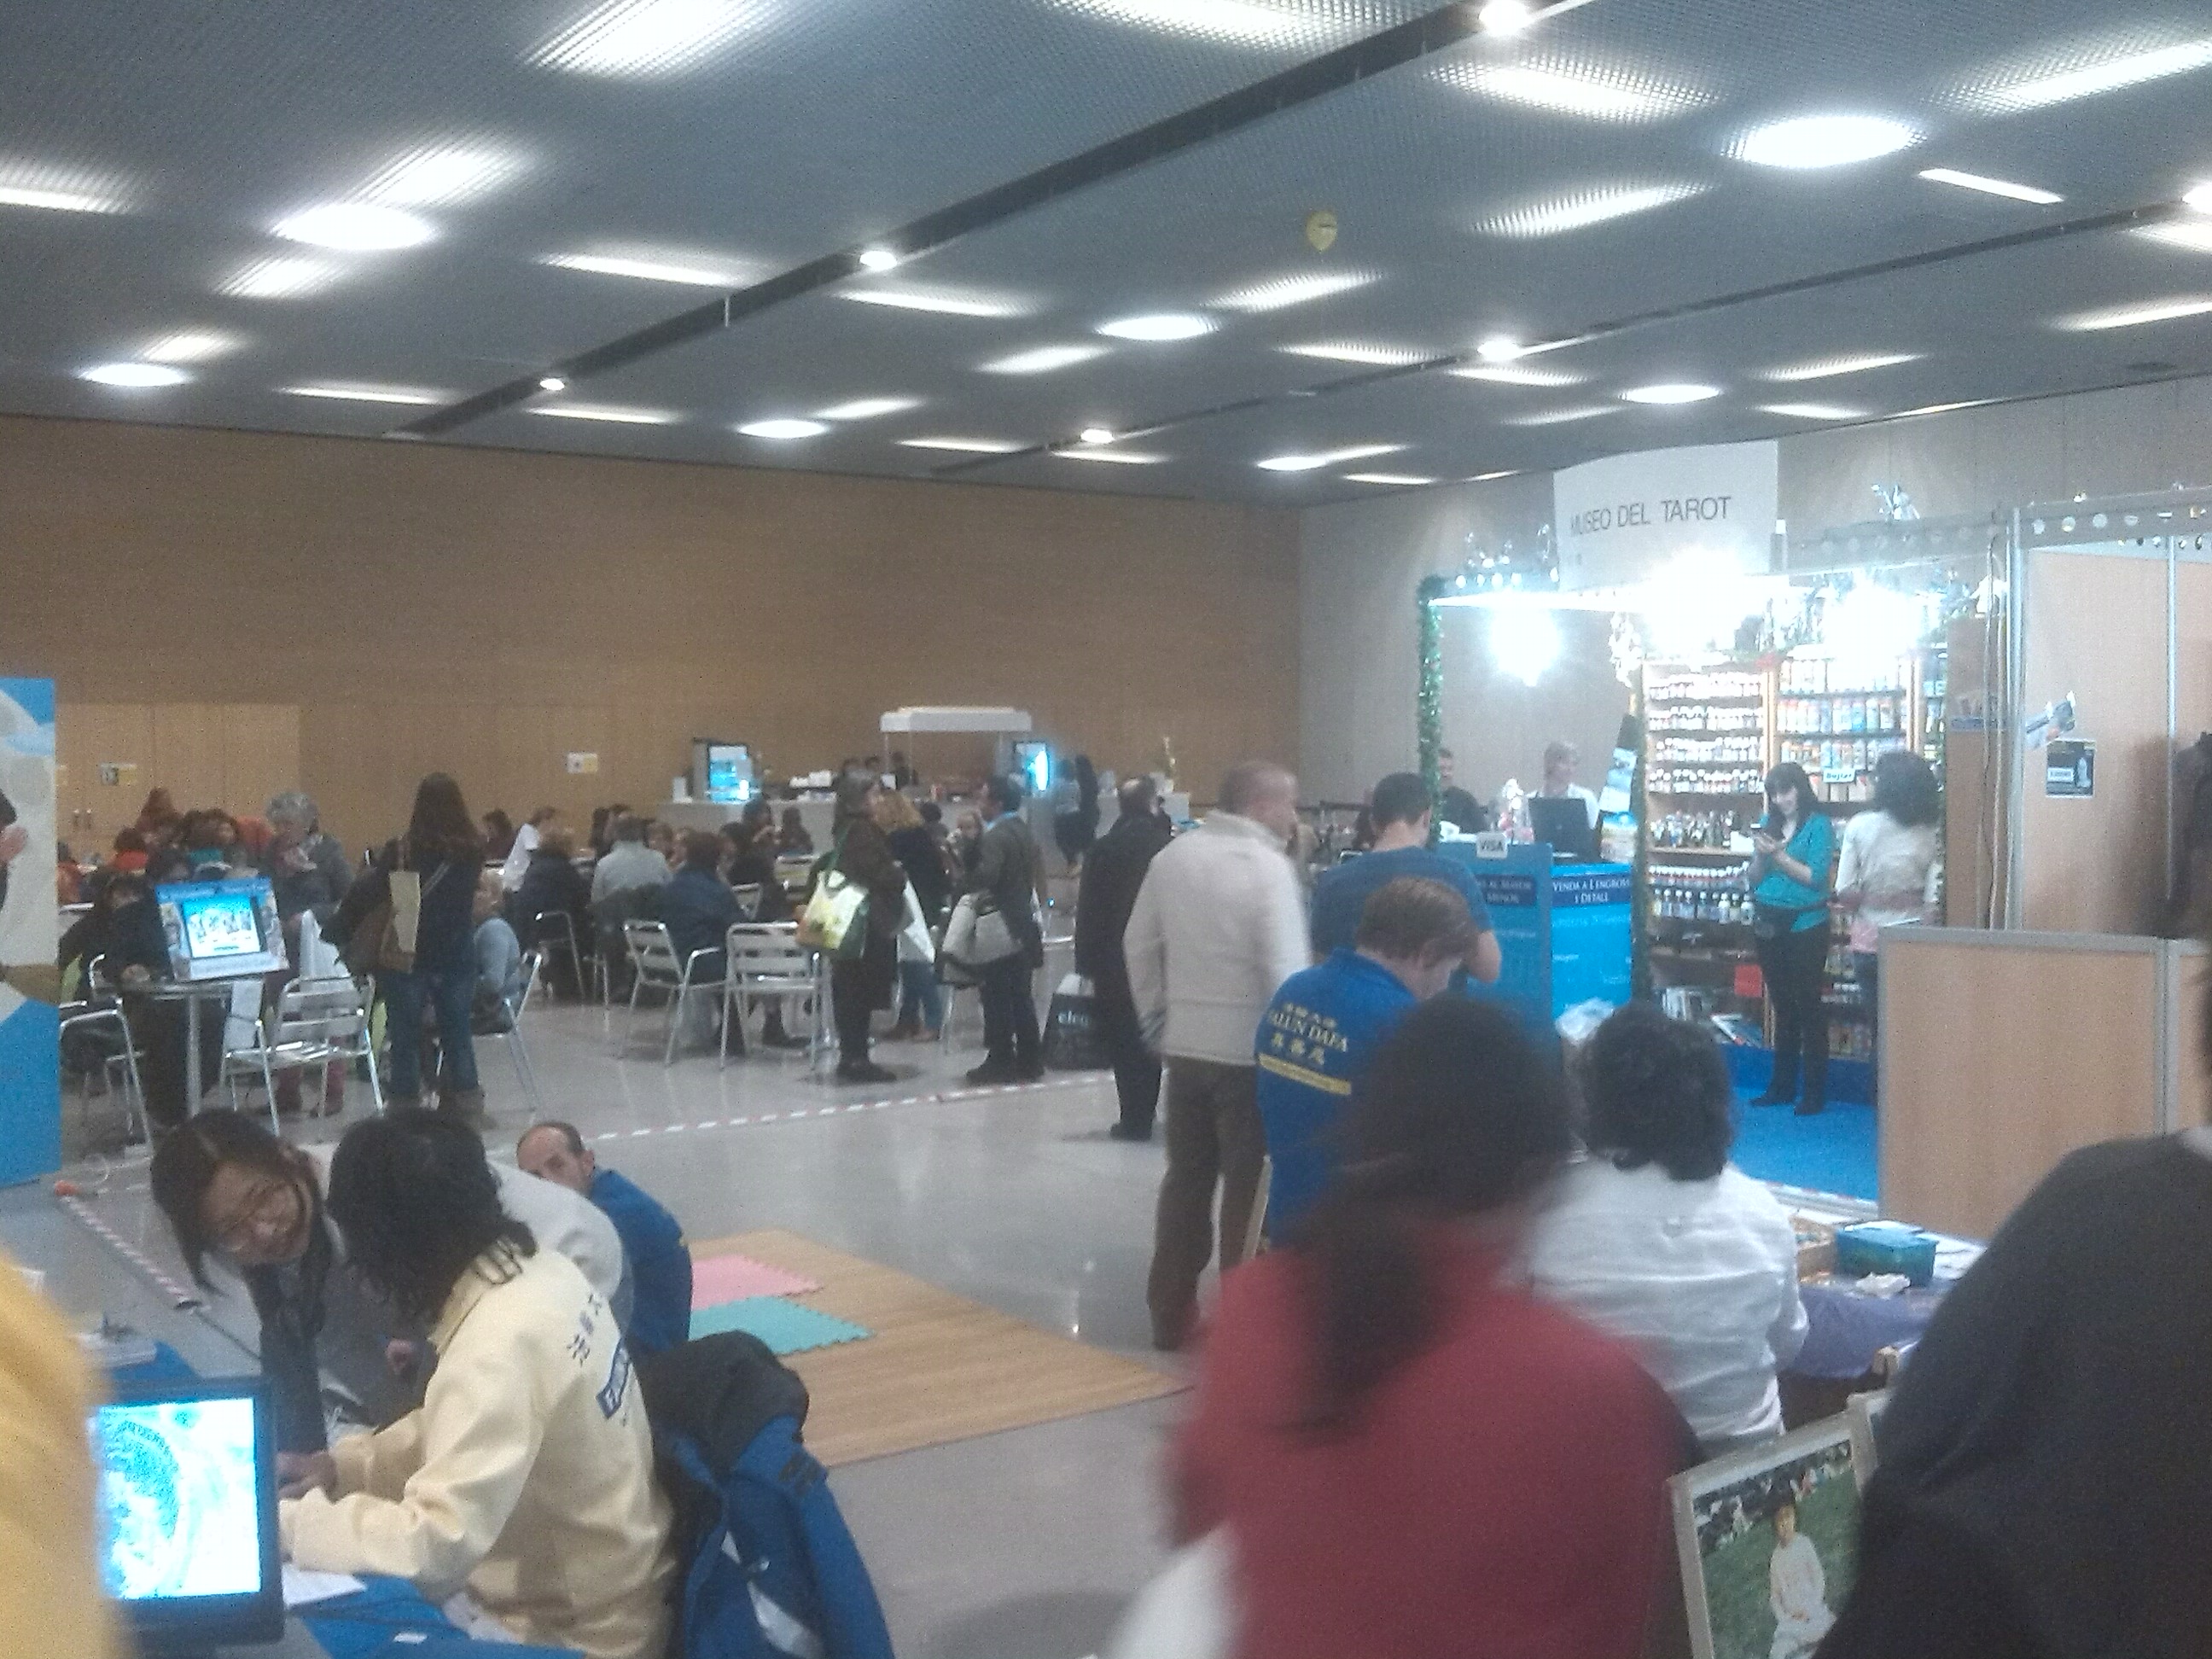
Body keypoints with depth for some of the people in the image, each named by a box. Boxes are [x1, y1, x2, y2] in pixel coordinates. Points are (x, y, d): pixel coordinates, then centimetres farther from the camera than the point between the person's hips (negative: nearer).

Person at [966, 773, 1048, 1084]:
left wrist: (964, 883, -12)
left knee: (996, 997, -2)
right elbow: (1036, 875, 15)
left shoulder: (995, 838, -17)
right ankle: (1029, 1061, 17)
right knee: (1022, 995, 13)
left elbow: (985, 877, -29)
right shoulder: (1024, 832, 11)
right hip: (1023, 927, 9)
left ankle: (1001, 1061, 2)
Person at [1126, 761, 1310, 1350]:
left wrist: (1155, 1020, 18)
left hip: (1184, 1044, 6)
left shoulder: (1173, 855, 4)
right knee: (1248, 1187, 4)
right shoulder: (1270, 867, -16)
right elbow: (1286, 971, -21)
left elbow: (1139, 944, 9)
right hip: (1249, 1051, -6)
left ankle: (1170, 1313, 23)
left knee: (1186, 1180, 15)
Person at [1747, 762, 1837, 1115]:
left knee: (1808, 1006, -1)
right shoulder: (1768, 823, 8)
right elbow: (1754, 880, 9)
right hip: (1768, 923, 5)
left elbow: (1816, 877, -14)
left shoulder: (1819, 824, -6)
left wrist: (1778, 854, -18)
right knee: (1782, 1006, 13)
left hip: (1805, 925, -5)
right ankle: (1782, 1086, 20)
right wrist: (1761, 855, -10)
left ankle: (1815, 1092, 4)